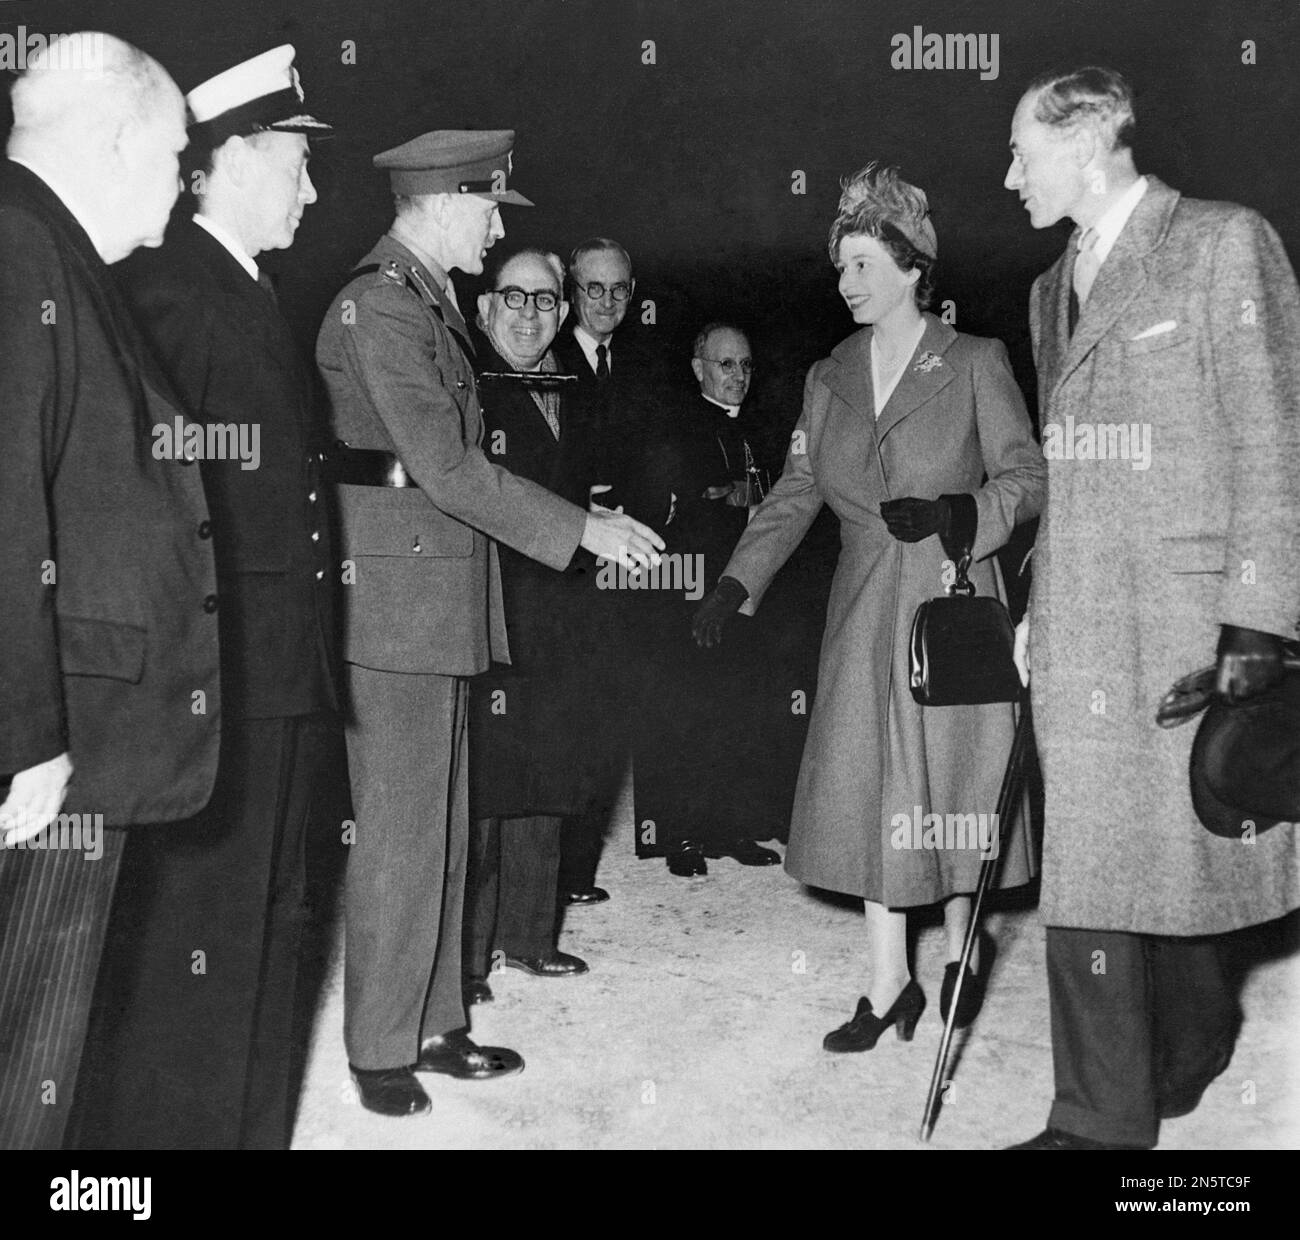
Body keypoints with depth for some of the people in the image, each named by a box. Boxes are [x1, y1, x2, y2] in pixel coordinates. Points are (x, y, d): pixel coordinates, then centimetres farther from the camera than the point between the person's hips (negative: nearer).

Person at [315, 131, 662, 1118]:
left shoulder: (430, 302, 17)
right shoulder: (381, 304, -13)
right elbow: (446, 467, -19)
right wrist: (583, 528, -17)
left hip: (443, 602, 10)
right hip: (395, 603, -9)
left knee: (443, 832, 14)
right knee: (400, 837, -2)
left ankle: (436, 1025, 24)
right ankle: (381, 1049, 11)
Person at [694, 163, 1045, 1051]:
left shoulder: (975, 364, -2)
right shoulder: (829, 378, 10)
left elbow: (1029, 478, -1)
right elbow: (795, 494, 7)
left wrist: (956, 514, -19)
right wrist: (736, 582, -4)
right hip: (865, 614, 4)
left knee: (953, 775, 3)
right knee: (870, 786, 3)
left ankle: (963, 953, 25)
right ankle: (890, 986, 11)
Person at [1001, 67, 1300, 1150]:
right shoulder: (1053, 290, 17)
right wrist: (1038, 607, 12)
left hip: (1183, 614, -6)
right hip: (1079, 627, 6)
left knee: (1165, 849, 4)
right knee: (1090, 866, 6)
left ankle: (1194, 1033, 29)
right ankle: (1105, 1118, 18)